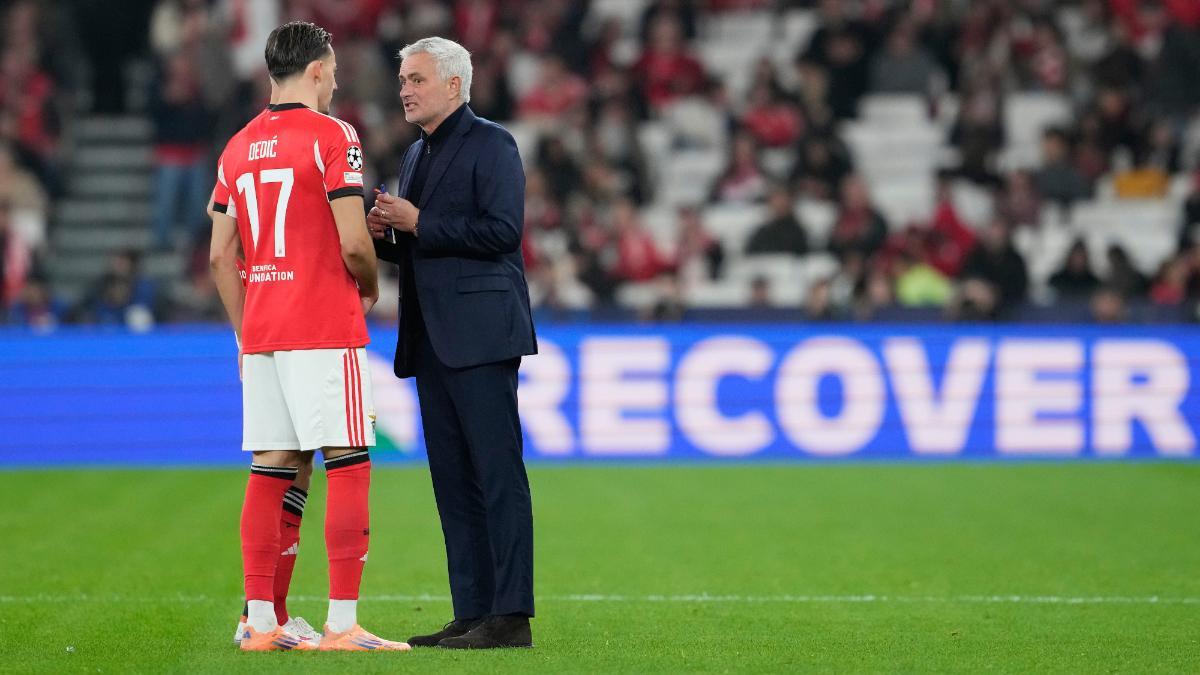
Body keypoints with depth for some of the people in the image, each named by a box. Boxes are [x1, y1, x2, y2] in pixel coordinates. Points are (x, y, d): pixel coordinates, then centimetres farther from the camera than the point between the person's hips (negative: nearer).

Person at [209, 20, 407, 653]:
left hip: (259, 334, 7)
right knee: (348, 465, -4)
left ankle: (261, 623, 8)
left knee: (269, 470, 8)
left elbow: (222, 256, 13)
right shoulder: (332, 136, -8)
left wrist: (246, 335, 18)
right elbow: (353, 242, -14)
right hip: (324, 332, -7)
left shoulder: (239, 147, 12)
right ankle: (342, 624, -7)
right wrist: (370, 287, 6)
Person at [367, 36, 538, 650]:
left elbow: (502, 230, -16)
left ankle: (510, 616, -10)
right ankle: (471, 614, 10)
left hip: (479, 335, -9)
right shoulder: (418, 154, 21)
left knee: (497, 474, -9)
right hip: (432, 341, 9)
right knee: (452, 479, 7)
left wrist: (418, 223, -14)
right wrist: (386, 233, 6)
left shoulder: (490, 144, -5)